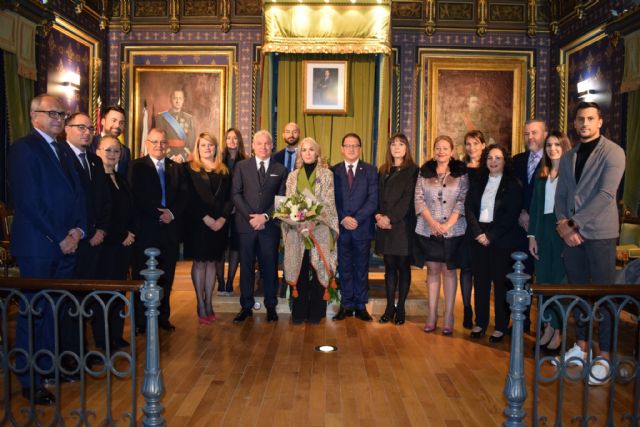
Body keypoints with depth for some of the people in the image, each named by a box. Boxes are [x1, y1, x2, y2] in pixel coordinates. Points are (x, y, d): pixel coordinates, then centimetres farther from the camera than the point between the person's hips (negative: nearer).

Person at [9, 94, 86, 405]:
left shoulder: (62, 151, 17)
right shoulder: (23, 148, -8)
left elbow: (76, 193, 16)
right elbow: (29, 201, -15)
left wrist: (78, 230, 0)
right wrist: (59, 239, -13)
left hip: (66, 244, 7)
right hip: (37, 246, -7)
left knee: (55, 311, 12)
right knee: (34, 312, 2)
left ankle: (49, 366, 24)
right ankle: (30, 381, 13)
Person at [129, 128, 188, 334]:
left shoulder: (176, 167, 14)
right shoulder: (137, 166, 2)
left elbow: (183, 195, 7)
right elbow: (137, 196, -9)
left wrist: (173, 213, -10)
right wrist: (159, 214, -14)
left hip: (170, 227, 4)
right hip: (146, 229, -4)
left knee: (167, 275, 8)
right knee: (143, 275, 1)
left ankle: (163, 317, 18)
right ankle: (140, 321, 9)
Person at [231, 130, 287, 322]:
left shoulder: (280, 170, 8)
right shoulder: (241, 166, 7)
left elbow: (281, 198, 3)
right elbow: (236, 194, 0)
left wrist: (265, 216, -10)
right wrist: (251, 217, -10)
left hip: (270, 226, 0)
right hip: (246, 225, 0)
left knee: (270, 267, 6)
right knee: (246, 266, 6)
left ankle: (271, 306, 17)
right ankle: (246, 306, 15)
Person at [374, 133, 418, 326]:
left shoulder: (412, 170, -2)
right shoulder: (384, 170, 14)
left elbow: (408, 199, -9)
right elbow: (379, 196, 12)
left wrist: (390, 218, -14)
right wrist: (378, 215, -5)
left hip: (403, 225, -4)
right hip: (385, 226, 4)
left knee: (403, 267, 2)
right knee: (389, 267, 7)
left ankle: (400, 308, 10)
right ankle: (390, 307, 13)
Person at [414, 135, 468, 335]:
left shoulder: (460, 172, 3)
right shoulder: (424, 172, 8)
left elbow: (463, 201, -4)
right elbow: (419, 199, 2)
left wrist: (448, 224, -14)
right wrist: (432, 222, -11)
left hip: (452, 230, -2)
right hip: (428, 230, 2)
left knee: (449, 271, 3)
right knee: (432, 270, 7)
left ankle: (448, 317, 7)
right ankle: (432, 315, 12)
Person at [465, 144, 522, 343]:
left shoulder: (513, 185, -1)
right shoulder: (478, 183, 12)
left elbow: (511, 215, -9)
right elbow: (469, 208, 3)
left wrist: (490, 236, -14)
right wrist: (478, 233, -10)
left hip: (502, 239, -4)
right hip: (479, 236, 4)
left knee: (501, 282, 1)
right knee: (480, 280, 7)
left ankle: (501, 326, 9)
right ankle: (480, 322, 17)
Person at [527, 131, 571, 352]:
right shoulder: (541, 175, 13)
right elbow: (534, 206, 11)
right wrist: (532, 236, 5)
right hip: (543, 230, 5)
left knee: (560, 280, -1)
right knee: (543, 279, 7)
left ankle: (558, 330, 10)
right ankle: (549, 326, 19)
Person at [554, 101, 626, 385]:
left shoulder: (612, 152, -5)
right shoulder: (567, 157, 14)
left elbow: (606, 194, -15)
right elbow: (561, 196, 11)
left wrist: (573, 222, -17)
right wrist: (563, 225, -7)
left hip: (600, 233, -6)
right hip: (572, 233, 6)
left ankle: (605, 356, 6)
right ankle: (581, 345, 23)